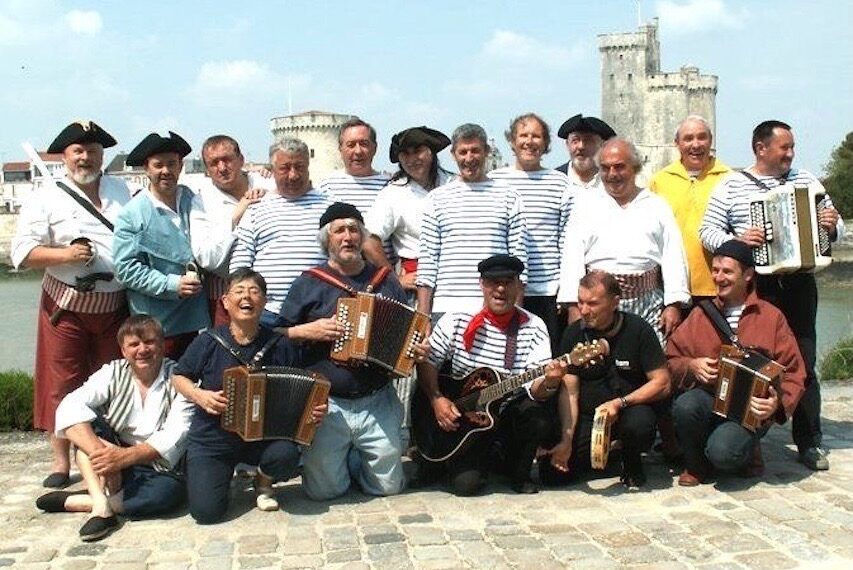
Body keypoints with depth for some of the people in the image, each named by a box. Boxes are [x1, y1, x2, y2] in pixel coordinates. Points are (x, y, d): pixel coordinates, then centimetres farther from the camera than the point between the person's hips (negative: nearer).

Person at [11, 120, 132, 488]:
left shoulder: (121, 191, 12)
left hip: (115, 307, 3)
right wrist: (64, 254, -20)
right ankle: (61, 462, 14)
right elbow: (22, 253, -7)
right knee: (62, 385, 3)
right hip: (66, 306, -3)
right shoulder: (46, 199, -2)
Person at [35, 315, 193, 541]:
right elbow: (69, 408, -17)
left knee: (168, 492, -35)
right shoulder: (113, 373, 0)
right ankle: (101, 506, -30)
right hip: (116, 464, 2)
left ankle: (71, 502, -22)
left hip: (159, 469, -2)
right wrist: (101, 452, -34)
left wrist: (125, 456, -32)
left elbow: (176, 436, -18)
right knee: (85, 422, -19)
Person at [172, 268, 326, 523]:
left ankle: (263, 482, 7)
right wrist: (199, 395, -13)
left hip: (263, 435, 1)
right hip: (211, 439, -1)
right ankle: (225, 473, 22)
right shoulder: (208, 342, -7)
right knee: (206, 511, -15)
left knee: (287, 455, -32)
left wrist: (313, 410, -15)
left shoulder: (280, 346, -5)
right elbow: (178, 377, 6)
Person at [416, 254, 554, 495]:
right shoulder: (457, 320, -6)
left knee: (537, 417, -32)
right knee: (466, 483, -21)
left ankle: (517, 472, 1)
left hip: (511, 413, 1)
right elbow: (427, 362, -1)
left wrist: (548, 382, -38)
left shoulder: (533, 327, -7)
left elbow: (536, 386, -15)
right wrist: (437, 399, -15)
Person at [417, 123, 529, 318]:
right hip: (446, 309, 0)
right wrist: (423, 316, 0)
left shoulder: (508, 197, 9)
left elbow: (519, 255, 6)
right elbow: (427, 258, 6)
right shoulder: (437, 198, 10)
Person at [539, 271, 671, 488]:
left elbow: (662, 384, -10)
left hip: (631, 407, -3)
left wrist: (620, 403, -24)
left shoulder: (637, 330, -10)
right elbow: (569, 392, -5)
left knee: (639, 424, -39)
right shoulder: (574, 334, -2)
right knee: (552, 473, -14)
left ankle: (632, 463, -1)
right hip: (586, 416, 3)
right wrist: (567, 440, -17)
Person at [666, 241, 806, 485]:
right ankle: (696, 464, -2)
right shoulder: (701, 315, 9)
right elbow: (672, 361, 10)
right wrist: (691, 366, -12)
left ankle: (748, 450, 9)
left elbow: (793, 373, -1)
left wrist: (778, 403, -19)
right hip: (709, 399, 3)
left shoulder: (771, 317, 2)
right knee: (684, 406, -33)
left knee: (723, 452, -31)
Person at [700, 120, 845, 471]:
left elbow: (835, 227, 15)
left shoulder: (806, 182, 13)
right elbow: (708, 230, -2)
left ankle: (810, 443, 11)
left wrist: (832, 226, -7)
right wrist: (735, 240, -20)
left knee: (804, 364, 4)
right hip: (754, 287, -3)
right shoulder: (731, 186, 3)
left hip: (798, 284, 3)